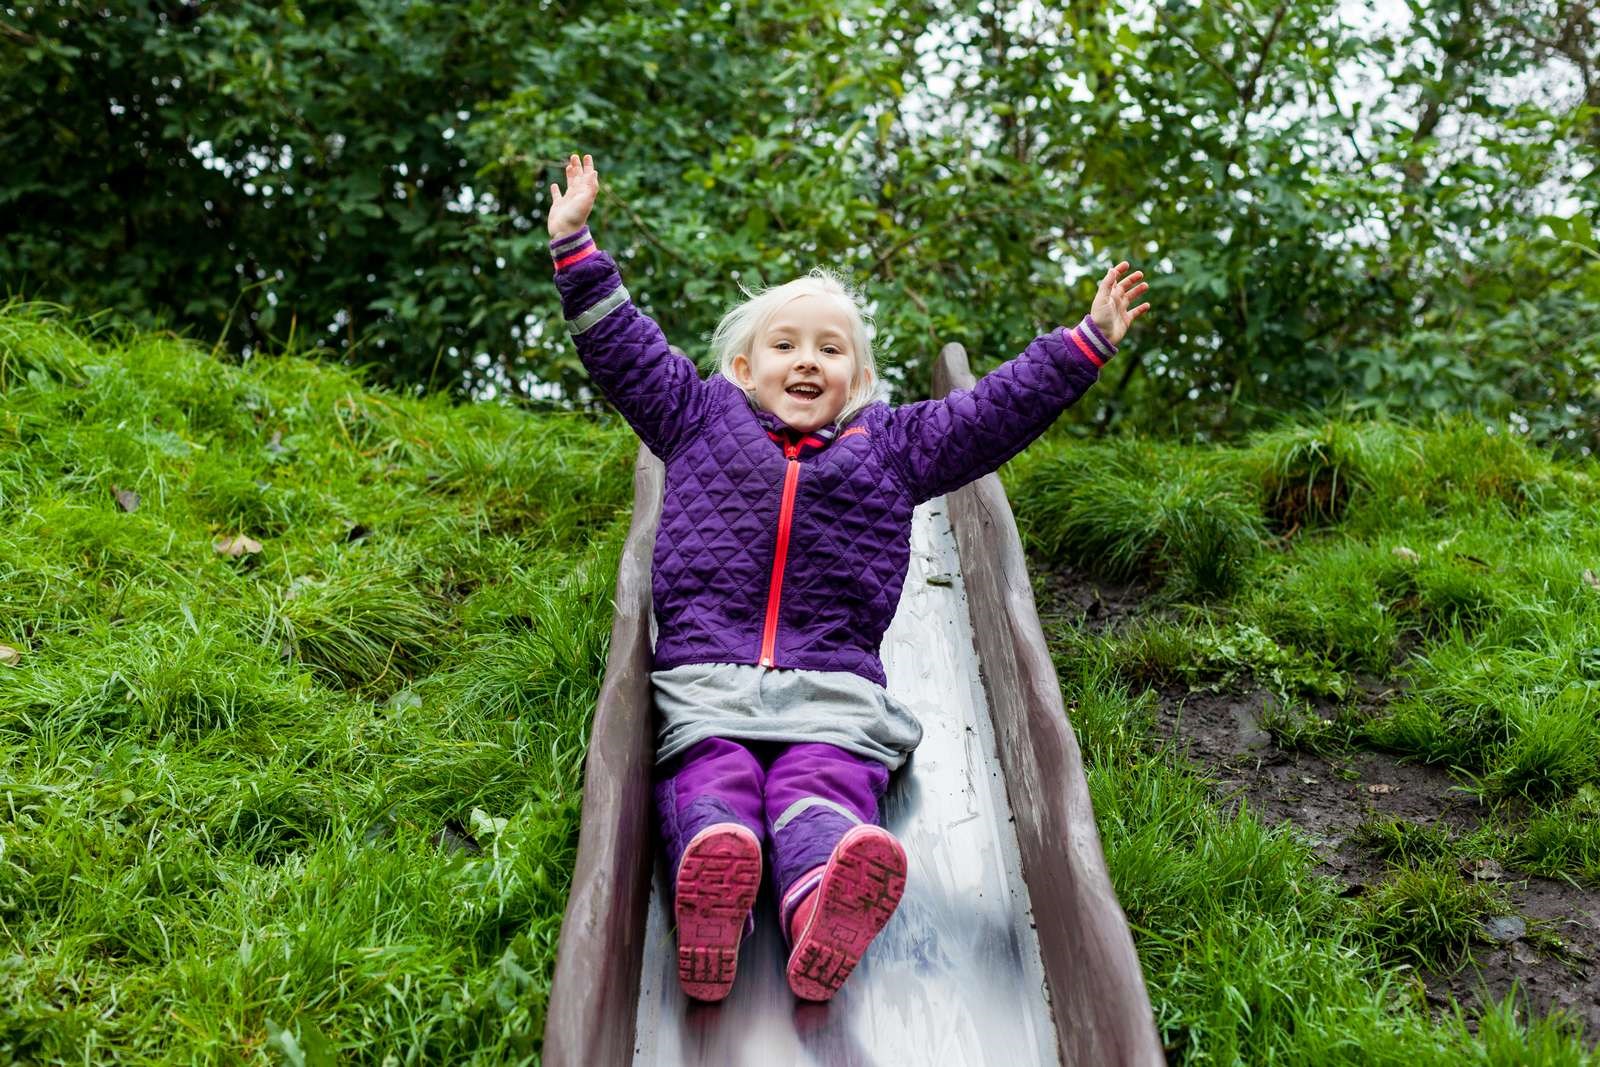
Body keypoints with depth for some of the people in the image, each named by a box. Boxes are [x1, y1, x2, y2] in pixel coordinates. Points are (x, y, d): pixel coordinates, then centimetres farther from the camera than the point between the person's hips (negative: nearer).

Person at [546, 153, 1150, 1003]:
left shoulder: (892, 445, 26)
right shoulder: (701, 417, 25)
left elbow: (998, 410, 25)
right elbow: (621, 350, 26)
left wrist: (1086, 343, 22)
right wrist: (575, 245, 24)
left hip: (834, 681, 0)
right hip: (703, 669, 1)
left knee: (821, 786, -30)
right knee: (711, 778, -30)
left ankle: (823, 917, -60)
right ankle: (707, 896, -59)